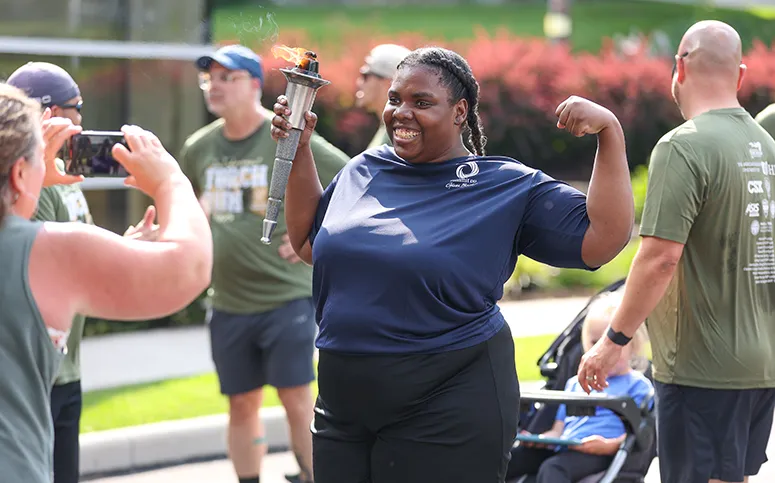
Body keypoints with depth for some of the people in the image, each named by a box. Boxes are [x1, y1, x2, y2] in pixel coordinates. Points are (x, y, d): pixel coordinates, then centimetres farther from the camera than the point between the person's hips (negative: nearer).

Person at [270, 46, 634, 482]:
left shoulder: (507, 186, -5)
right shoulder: (364, 170, 8)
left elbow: (603, 238, -12)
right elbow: (308, 242, 22)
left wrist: (610, 132, -19)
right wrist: (300, 148, 14)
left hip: (449, 415, -5)